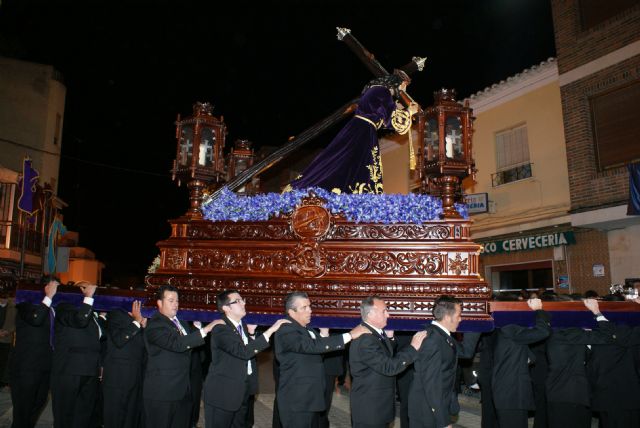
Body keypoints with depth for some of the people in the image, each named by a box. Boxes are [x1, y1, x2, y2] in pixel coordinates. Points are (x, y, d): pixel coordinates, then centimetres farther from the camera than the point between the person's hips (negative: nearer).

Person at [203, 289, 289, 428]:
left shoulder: (244, 325, 6)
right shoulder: (220, 329, -22)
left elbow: (253, 351, 11)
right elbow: (244, 352, -34)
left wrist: (251, 334, -6)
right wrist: (271, 330, -33)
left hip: (243, 389, 8)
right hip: (223, 391, -8)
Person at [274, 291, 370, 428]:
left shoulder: (306, 328, 11)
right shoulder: (286, 331, -20)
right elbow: (312, 346, -33)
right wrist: (349, 335, -33)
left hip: (311, 397, 9)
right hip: (296, 401, -9)